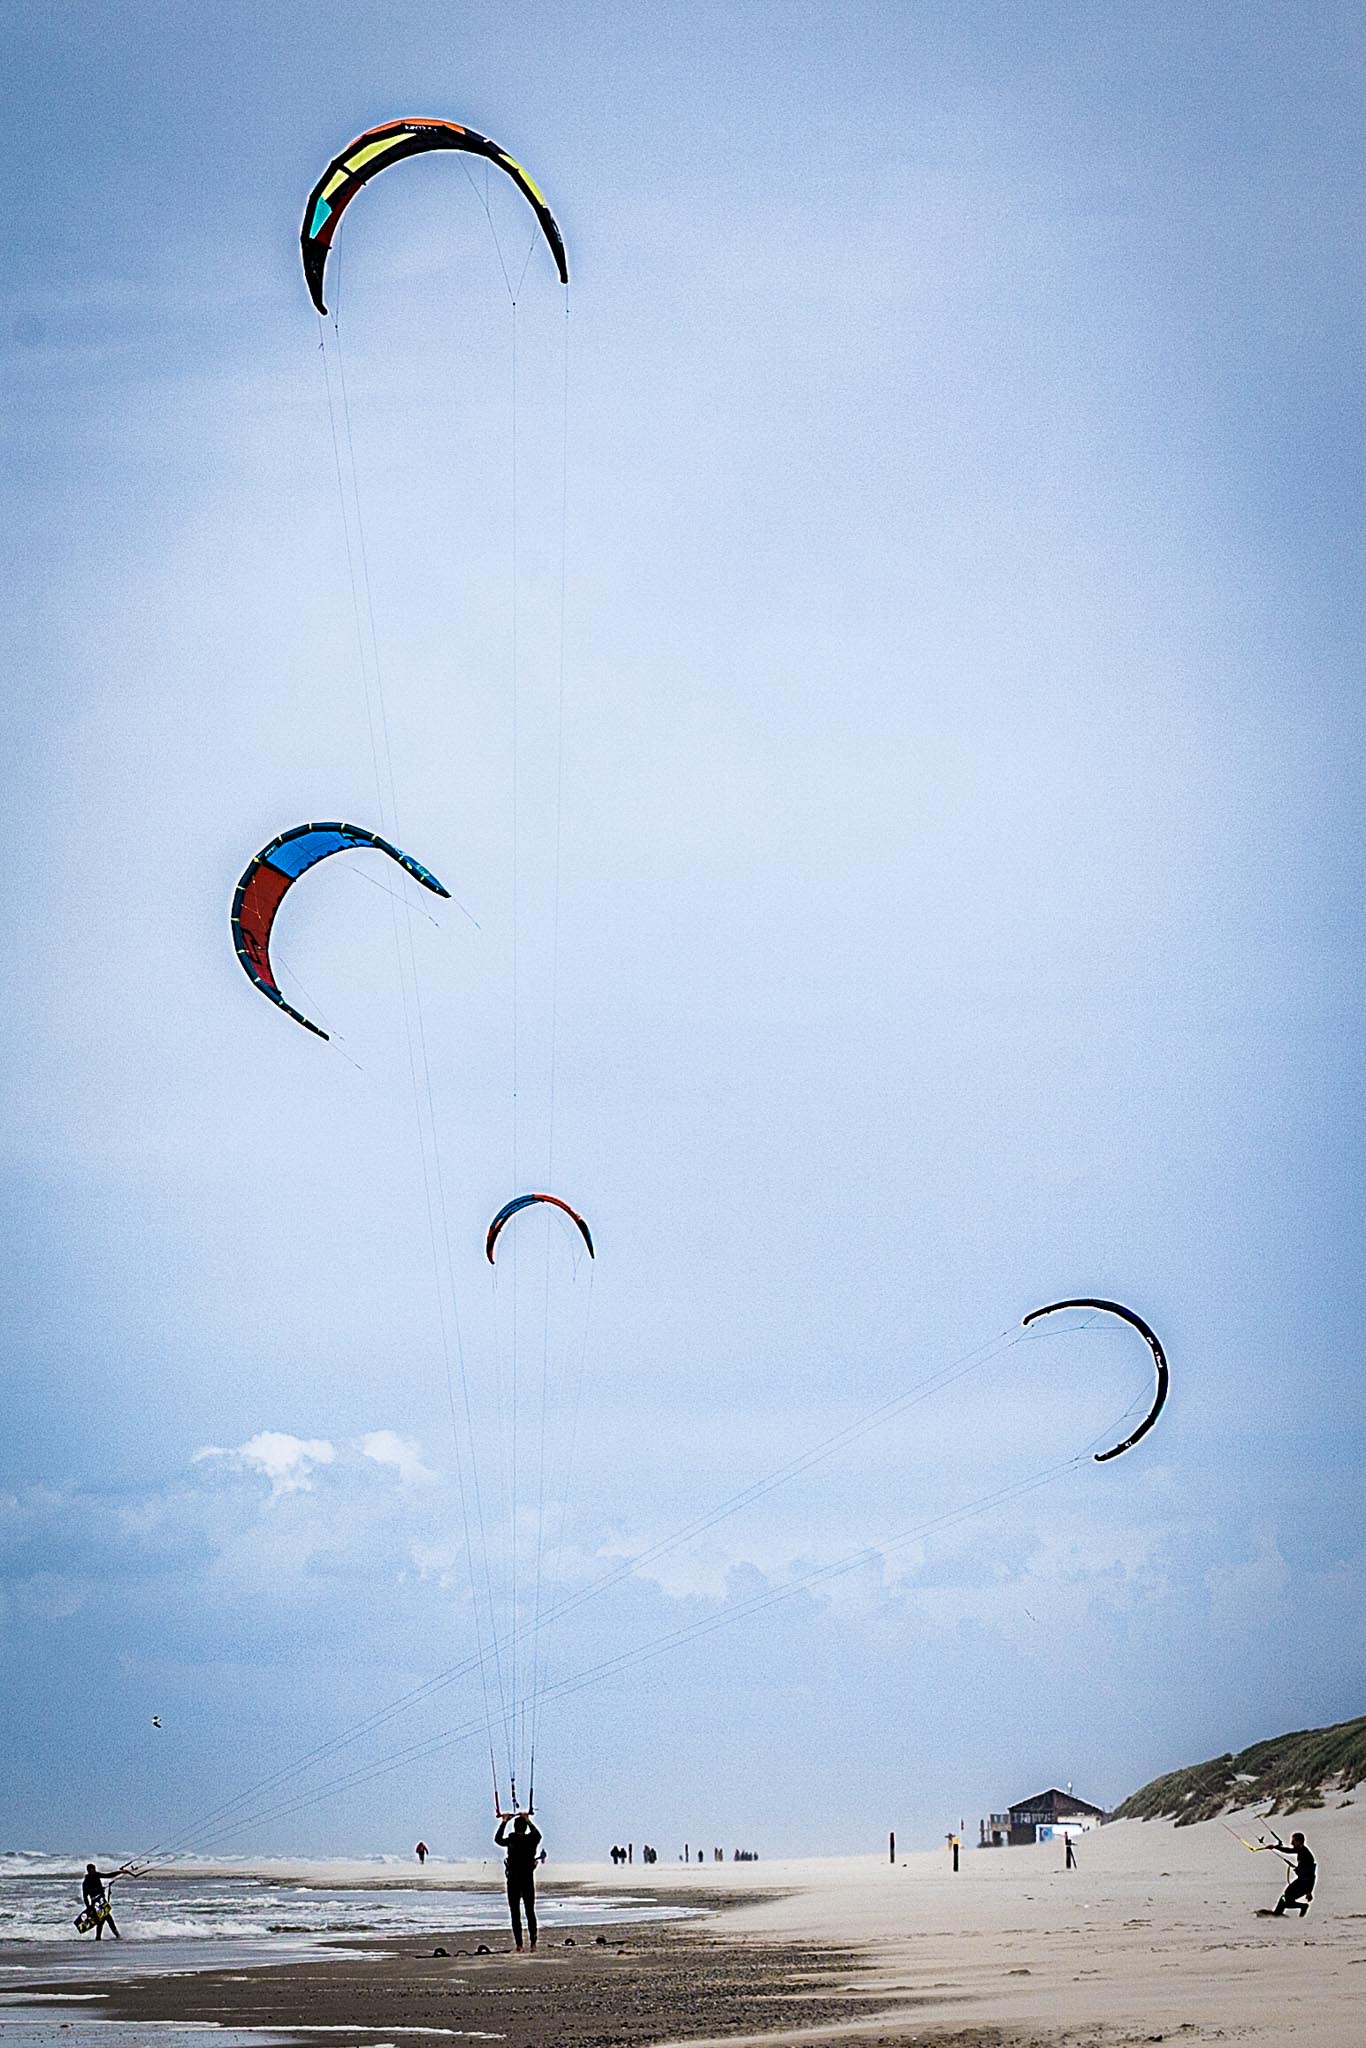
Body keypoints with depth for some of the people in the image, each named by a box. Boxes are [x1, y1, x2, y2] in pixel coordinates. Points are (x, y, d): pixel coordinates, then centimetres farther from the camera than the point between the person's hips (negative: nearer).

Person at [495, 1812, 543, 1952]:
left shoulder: (510, 1840, -5)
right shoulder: (532, 1840, -4)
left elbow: (498, 1839, 6)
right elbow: (537, 1834, 10)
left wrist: (504, 1822, 13)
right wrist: (528, 1821, 17)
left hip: (513, 1879, -2)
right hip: (528, 1879, 2)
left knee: (515, 1914, 2)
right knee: (530, 1911, 10)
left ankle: (519, 1944, -4)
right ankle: (533, 1943, 5)